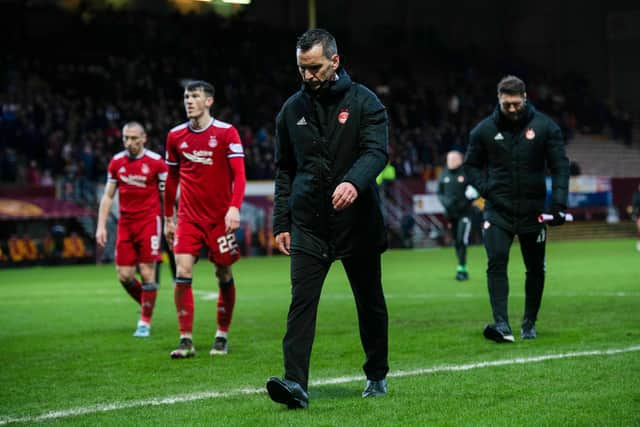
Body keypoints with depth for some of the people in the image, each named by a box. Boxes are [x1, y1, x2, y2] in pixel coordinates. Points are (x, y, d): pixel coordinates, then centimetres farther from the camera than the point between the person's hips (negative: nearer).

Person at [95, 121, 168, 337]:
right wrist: (101, 226, 7)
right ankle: (147, 306, 23)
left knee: (147, 273, -7)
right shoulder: (116, 162, 7)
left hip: (149, 221, -4)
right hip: (125, 223, 4)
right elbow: (108, 196, 13)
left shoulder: (155, 162, -4)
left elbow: (166, 196, 2)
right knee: (124, 275, -1)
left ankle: (145, 322, 2)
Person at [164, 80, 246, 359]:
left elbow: (239, 175, -9)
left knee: (224, 275, 5)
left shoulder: (226, 133, -5)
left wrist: (234, 208, -22)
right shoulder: (175, 136, 6)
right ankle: (186, 340, -9)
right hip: (188, 217, 2)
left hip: (220, 217, -2)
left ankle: (222, 337, 19)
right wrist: (168, 218, 16)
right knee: (182, 273, -12)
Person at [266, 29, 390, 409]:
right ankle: (295, 383, -20)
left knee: (370, 302, 12)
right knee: (302, 300, -13)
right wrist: (282, 222, 7)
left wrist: (354, 182, -37)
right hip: (308, 224, 2)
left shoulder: (364, 102, -3)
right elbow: (285, 170, 13)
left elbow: (376, 151, -17)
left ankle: (377, 375, 29)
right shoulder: (293, 109, 8)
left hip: (358, 221, -1)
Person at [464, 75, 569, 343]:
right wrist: (485, 188, -6)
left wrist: (558, 204, -12)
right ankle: (501, 324, -24)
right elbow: (471, 165, 12)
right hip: (498, 210, -1)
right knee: (496, 263, -18)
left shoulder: (545, 127, -3)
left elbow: (560, 166, -2)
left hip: (533, 210, 1)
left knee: (536, 269, 8)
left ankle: (529, 324, 25)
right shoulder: (484, 130, 0)